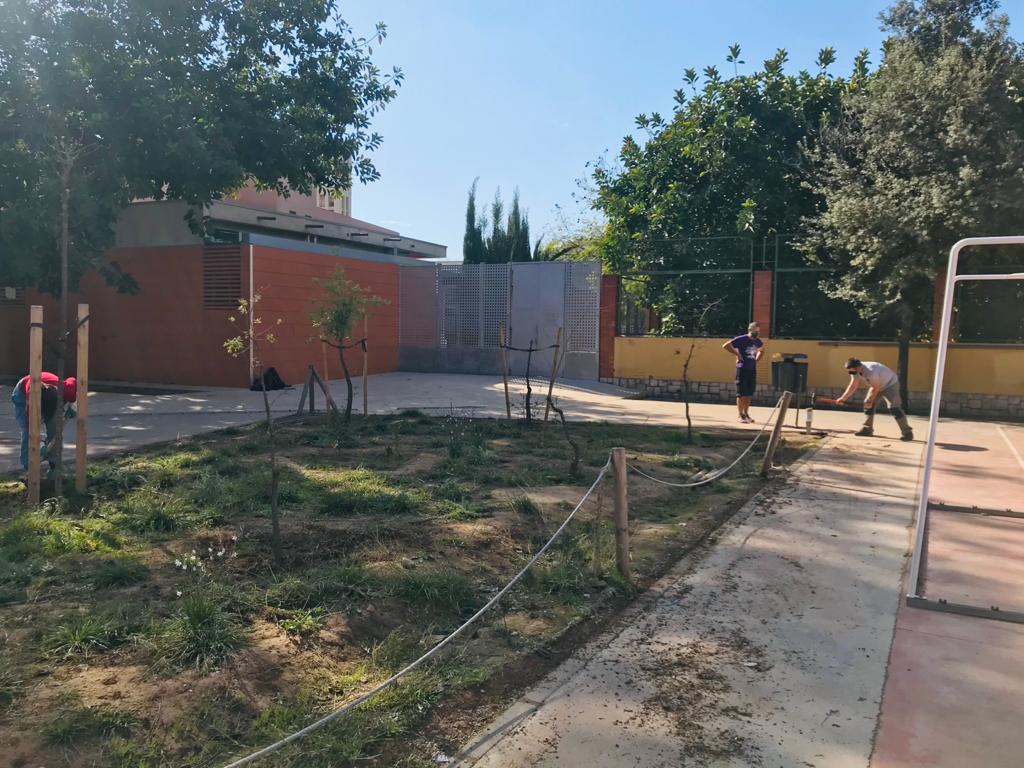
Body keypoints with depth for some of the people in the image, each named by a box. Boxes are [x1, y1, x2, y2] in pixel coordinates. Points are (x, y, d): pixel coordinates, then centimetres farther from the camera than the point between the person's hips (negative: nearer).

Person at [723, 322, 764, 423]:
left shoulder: (757, 341, 9)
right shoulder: (741, 339, -11)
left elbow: (761, 350, 30)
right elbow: (725, 345, -15)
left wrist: (756, 359, 14)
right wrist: (737, 353, -13)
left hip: (752, 369, 6)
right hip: (742, 368, -6)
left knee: (749, 393, 9)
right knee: (741, 393, -2)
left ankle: (746, 414, 18)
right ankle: (741, 415, 2)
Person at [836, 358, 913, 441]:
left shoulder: (871, 371, -38)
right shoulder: (855, 371, -13)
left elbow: (876, 388, -27)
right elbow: (853, 386, -6)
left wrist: (870, 400, -14)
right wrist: (843, 398, -12)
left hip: (890, 384, -8)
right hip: (876, 386, 9)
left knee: (894, 408, -17)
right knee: (868, 405, 5)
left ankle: (907, 432, -12)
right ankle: (867, 429, 15)